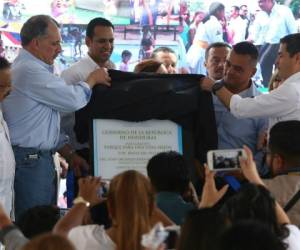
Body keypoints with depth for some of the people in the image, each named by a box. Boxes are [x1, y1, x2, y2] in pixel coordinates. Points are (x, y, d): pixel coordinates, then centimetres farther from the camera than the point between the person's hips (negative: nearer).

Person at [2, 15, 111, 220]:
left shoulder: (33, 69, 18)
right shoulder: (30, 72, -17)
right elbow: (73, 100, -17)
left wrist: (70, 154, 17)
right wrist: (92, 80, 3)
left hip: (40, 157, 11)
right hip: (29, 159, -11)